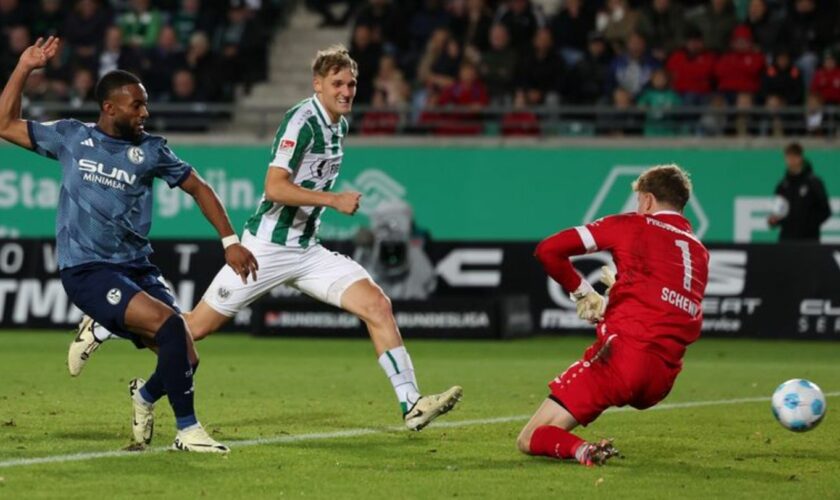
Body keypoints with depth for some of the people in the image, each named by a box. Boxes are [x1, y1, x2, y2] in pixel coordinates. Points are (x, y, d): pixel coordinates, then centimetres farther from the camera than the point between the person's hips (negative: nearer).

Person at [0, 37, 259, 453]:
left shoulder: (150, 149, 8)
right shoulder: (72, 137, 5)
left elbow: (198, 187, 16)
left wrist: (230, 241, 10)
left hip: (136, 269, 4)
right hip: (87, 272, -4)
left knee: (185, 359, -8)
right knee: (169, 324, -27)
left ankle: (144, 399, 29)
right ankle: (187, 431, -16)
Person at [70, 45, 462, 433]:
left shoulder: (339, 124, 10)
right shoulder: (302, 120, -17)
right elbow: (274, 187, -25)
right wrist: (333, 200, -27)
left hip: (307, 250, 7)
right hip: (267, 247, -7)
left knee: (377, 305, -10)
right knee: (197, 326, 1)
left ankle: (411, 404, -11)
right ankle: (99, 330, 19)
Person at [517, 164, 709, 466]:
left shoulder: (630, 226, 6)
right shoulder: (701, 253, 20)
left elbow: (548, 250, 0)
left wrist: (582, 291, 15)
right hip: (662, 383, 6)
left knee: (530, 440, -1)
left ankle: (580, 450, -33)